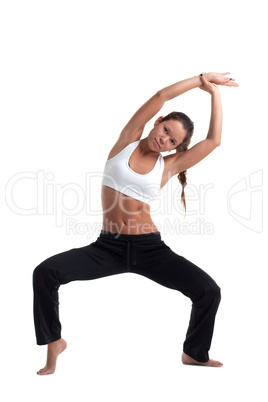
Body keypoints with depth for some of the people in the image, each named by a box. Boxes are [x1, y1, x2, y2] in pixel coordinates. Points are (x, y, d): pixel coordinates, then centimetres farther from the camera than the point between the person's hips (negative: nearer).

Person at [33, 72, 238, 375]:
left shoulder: (169, 166, 5)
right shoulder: (127, 141, 4)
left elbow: (214, 140, -1)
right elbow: (161, 96, -2)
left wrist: (214, 93, 6)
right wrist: (201, 78, 4)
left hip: (149, 248, 1)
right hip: (108, 246, -1)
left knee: (209, 291, -14)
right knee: (45, 272, -21)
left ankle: (194, 354, 16)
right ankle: (54, 341, 5)